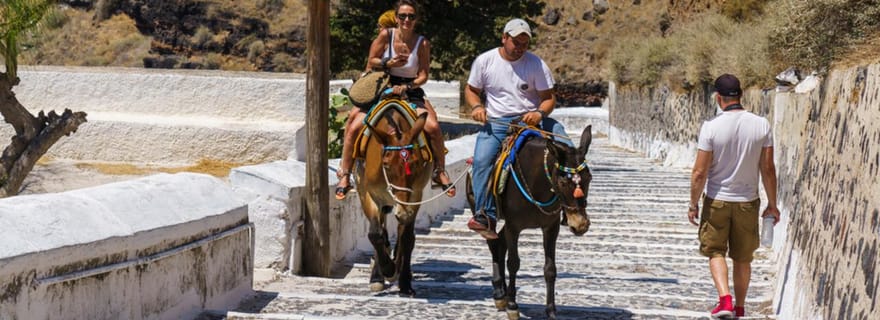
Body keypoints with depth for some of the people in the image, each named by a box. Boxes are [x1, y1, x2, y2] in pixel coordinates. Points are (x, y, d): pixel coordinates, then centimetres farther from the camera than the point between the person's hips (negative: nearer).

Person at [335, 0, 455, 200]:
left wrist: (406, 87, -21)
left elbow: (423, 76, -5)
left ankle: (440, 172, -1)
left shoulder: (422, 43, -5)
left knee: (433, 127, -23)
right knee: (354, 127, -17)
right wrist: (389, 63, -16)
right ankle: (345, 175, 0)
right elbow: (371, 63, 2)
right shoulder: (386, 35, -5)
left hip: (411, 93, 0)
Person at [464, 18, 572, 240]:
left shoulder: (536, 64, -1)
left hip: (530, 120, 1)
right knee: (482, 159, -25)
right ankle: (484, 216, -22)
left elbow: (548, 98, 1)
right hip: (496, 123, -1)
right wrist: (477, 107, -10)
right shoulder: (484, 61, 2)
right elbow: (471, 90, 12)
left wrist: (539, 113, -22)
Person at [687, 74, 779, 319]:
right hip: (747, 202, 2)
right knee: (742, 258, 17)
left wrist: (693, 204, 0)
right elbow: (768, 169, -3)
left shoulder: (711, 127, -15)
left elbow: (700, 172, -13)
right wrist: (772, 204, 7)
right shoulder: (762, 126, -8)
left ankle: (725, 300, -7)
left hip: (717, 200, -2)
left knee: (715, 252, 12)